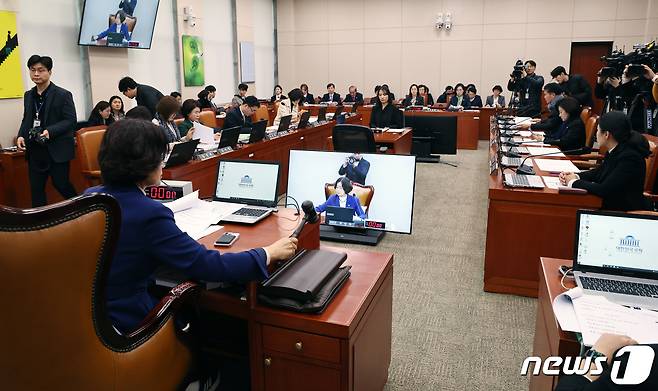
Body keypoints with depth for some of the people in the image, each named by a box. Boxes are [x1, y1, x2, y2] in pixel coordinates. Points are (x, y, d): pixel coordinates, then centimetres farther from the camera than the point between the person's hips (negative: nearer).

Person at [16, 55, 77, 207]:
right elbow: (26, 120, 19)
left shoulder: (63, 95, -7)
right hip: (35, 150, 6)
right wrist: (21, 136, 1)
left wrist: (50, 131, -24)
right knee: (36, 187, 8)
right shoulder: (28, 95, 12)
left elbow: (71, 120, -12)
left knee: (60, 183, 0)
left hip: (57, 149, -6)